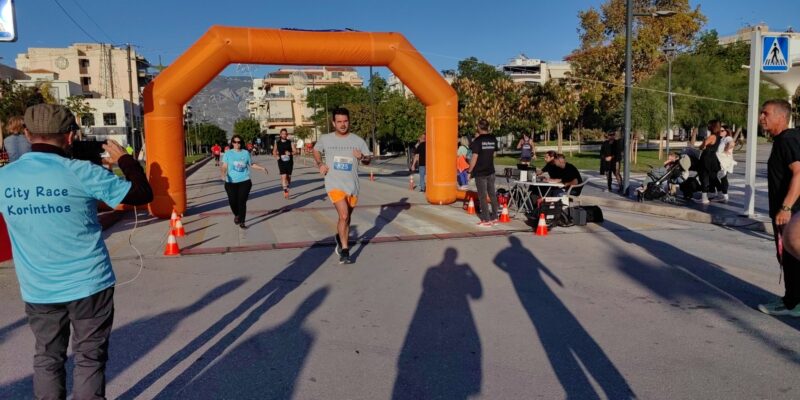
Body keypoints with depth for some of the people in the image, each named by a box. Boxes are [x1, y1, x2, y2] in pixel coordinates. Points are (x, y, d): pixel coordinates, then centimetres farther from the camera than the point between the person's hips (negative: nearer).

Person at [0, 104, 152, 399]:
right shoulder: (82, 173, -17)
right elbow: (142, 195, -10)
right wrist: (124, 159, 4)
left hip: (38, 290, 4)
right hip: (88, 285, -4)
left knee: (47, 358, 19)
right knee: (90, 358, 9)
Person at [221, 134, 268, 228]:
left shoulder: (246, 153, 6)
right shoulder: (228, 153, 1)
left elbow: (251, 164, 17)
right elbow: (224, 166, -3)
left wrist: (262, 168, 9)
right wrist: (223, 173, -22)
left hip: (244, 181, 0)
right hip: (231, 182, 0)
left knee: (242, 202, -5)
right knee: (232, 201, -1)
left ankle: (242, 222, 5)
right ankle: (236, 215, 32)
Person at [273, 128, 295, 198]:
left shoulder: (290, 142, 1)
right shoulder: (277, 143, 3)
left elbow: (294, 151, -1)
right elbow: (274, 151, 15)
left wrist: (290, 153, -21)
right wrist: (276, 156, -5)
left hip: (289, 161, 1)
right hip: (281, 162, -1)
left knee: (288, 176, 11)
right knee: (283, 176, -13)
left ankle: (287, 187, 35)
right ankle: (285, 191, -15)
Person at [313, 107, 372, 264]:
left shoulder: (358, 140, -1)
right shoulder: (325, 139, -2)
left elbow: (368, 159, 7)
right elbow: (316, 150, 19)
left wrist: (362, 157, -16)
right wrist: (320, 164, 2)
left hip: (352, 185, 3)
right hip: (334, 184, -3)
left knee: (346, 217, 18)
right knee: (344, 216, -19)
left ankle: (340, 237, 47)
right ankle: (345, 251, -9)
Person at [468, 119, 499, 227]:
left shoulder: (478, 140, -13)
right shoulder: (493, 139, 5)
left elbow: (474, 157, -15)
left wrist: (470, 171, -6)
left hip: (480, 172, -6)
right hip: (491, 171, 6)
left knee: (482, 196, 0)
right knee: (492, 194, 12)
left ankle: (486, 220, 2)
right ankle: (494, 218, 18)